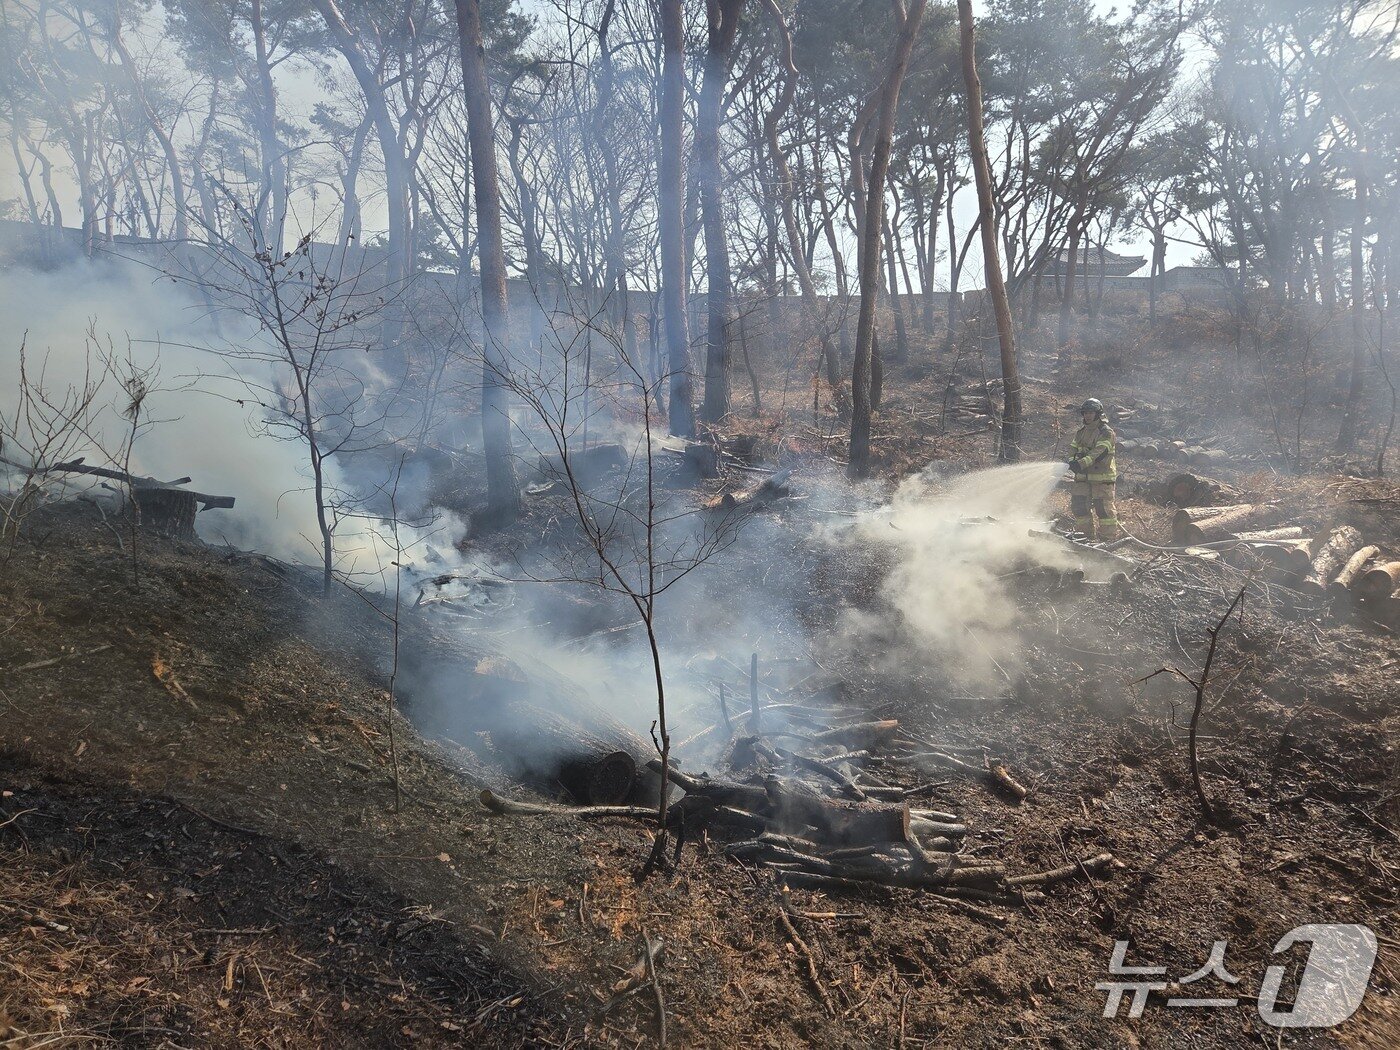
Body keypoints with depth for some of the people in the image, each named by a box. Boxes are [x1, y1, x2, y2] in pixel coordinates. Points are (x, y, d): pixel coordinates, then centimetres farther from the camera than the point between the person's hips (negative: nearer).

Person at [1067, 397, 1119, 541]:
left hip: (1102, 477, -6)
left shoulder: (1106, 432, -8)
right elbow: (1073, 448, 8)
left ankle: (1109, 537, 6)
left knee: (1104, 507, -4)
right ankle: (1086, 534, 19)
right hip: (1083, 476, 7)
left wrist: (1082, 463, -35)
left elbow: (1100, 452, -22)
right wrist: (1073, 460, -16)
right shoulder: (1080, 432, 15)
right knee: (1078, 505, 6)